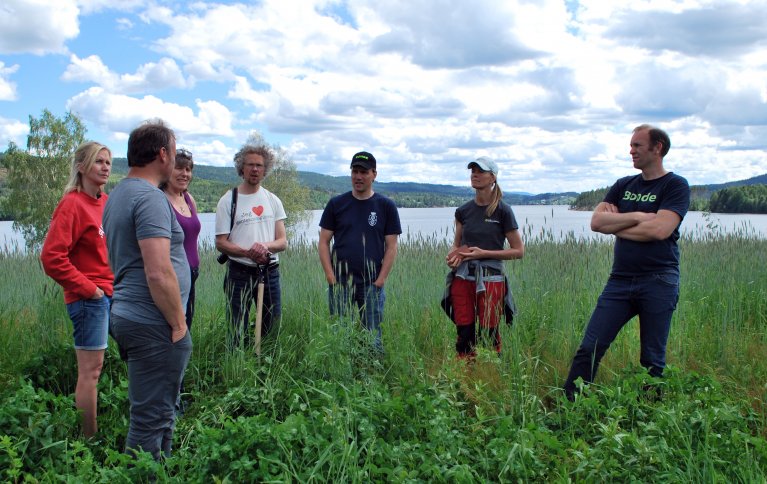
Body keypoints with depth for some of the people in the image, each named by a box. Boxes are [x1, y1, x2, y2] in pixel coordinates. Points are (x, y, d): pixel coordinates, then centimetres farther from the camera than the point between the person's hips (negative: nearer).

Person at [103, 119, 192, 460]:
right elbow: (158, 273, -25)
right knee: (151, 419, -2)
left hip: (127, 316, 10)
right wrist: (179, 323, -14)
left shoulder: (118, 194, 15)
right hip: (152, 325, -10)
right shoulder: (150, 198, -17)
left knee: (158, 412, 19)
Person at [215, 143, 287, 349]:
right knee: (239, 332, 1)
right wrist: (247, 252, -21)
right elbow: (220, 243, -5)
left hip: (269, 271, 3)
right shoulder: (228, 200, -1)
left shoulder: (273, 200, 9)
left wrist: (266, 246, -17)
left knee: (273, 326, 6)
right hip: (240, 273, -3)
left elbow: (283, 241, 5)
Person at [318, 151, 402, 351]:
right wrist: (330, 276, -4)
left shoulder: (386, 206, 4)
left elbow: (391, 246, 3)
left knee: (373, 337, 3)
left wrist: (381, 280, -6)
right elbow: (324, 242, 6)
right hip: (339, 283, 1)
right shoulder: (336, 204, 6)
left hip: (372, 284, 0)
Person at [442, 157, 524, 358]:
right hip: (463, 277, 4)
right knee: (464, 335, 5)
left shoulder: (502, 210, -4)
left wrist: (483, 253, -11)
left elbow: (518, 251, -2)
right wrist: (452, 254, -4)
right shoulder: (463, 211, 9)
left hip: (490, 279, -4)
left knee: (489, 335, 0)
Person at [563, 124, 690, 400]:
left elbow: (659, 230, -17)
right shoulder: (623, 186, 14)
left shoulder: (675, 186, -2)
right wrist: (637, 217, -10)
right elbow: (596, 221, 1)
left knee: (653, 361, 5)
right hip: (620, 281, 4)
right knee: (589, 349, -1)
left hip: (658, 283, -4)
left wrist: (616, 225, -4)